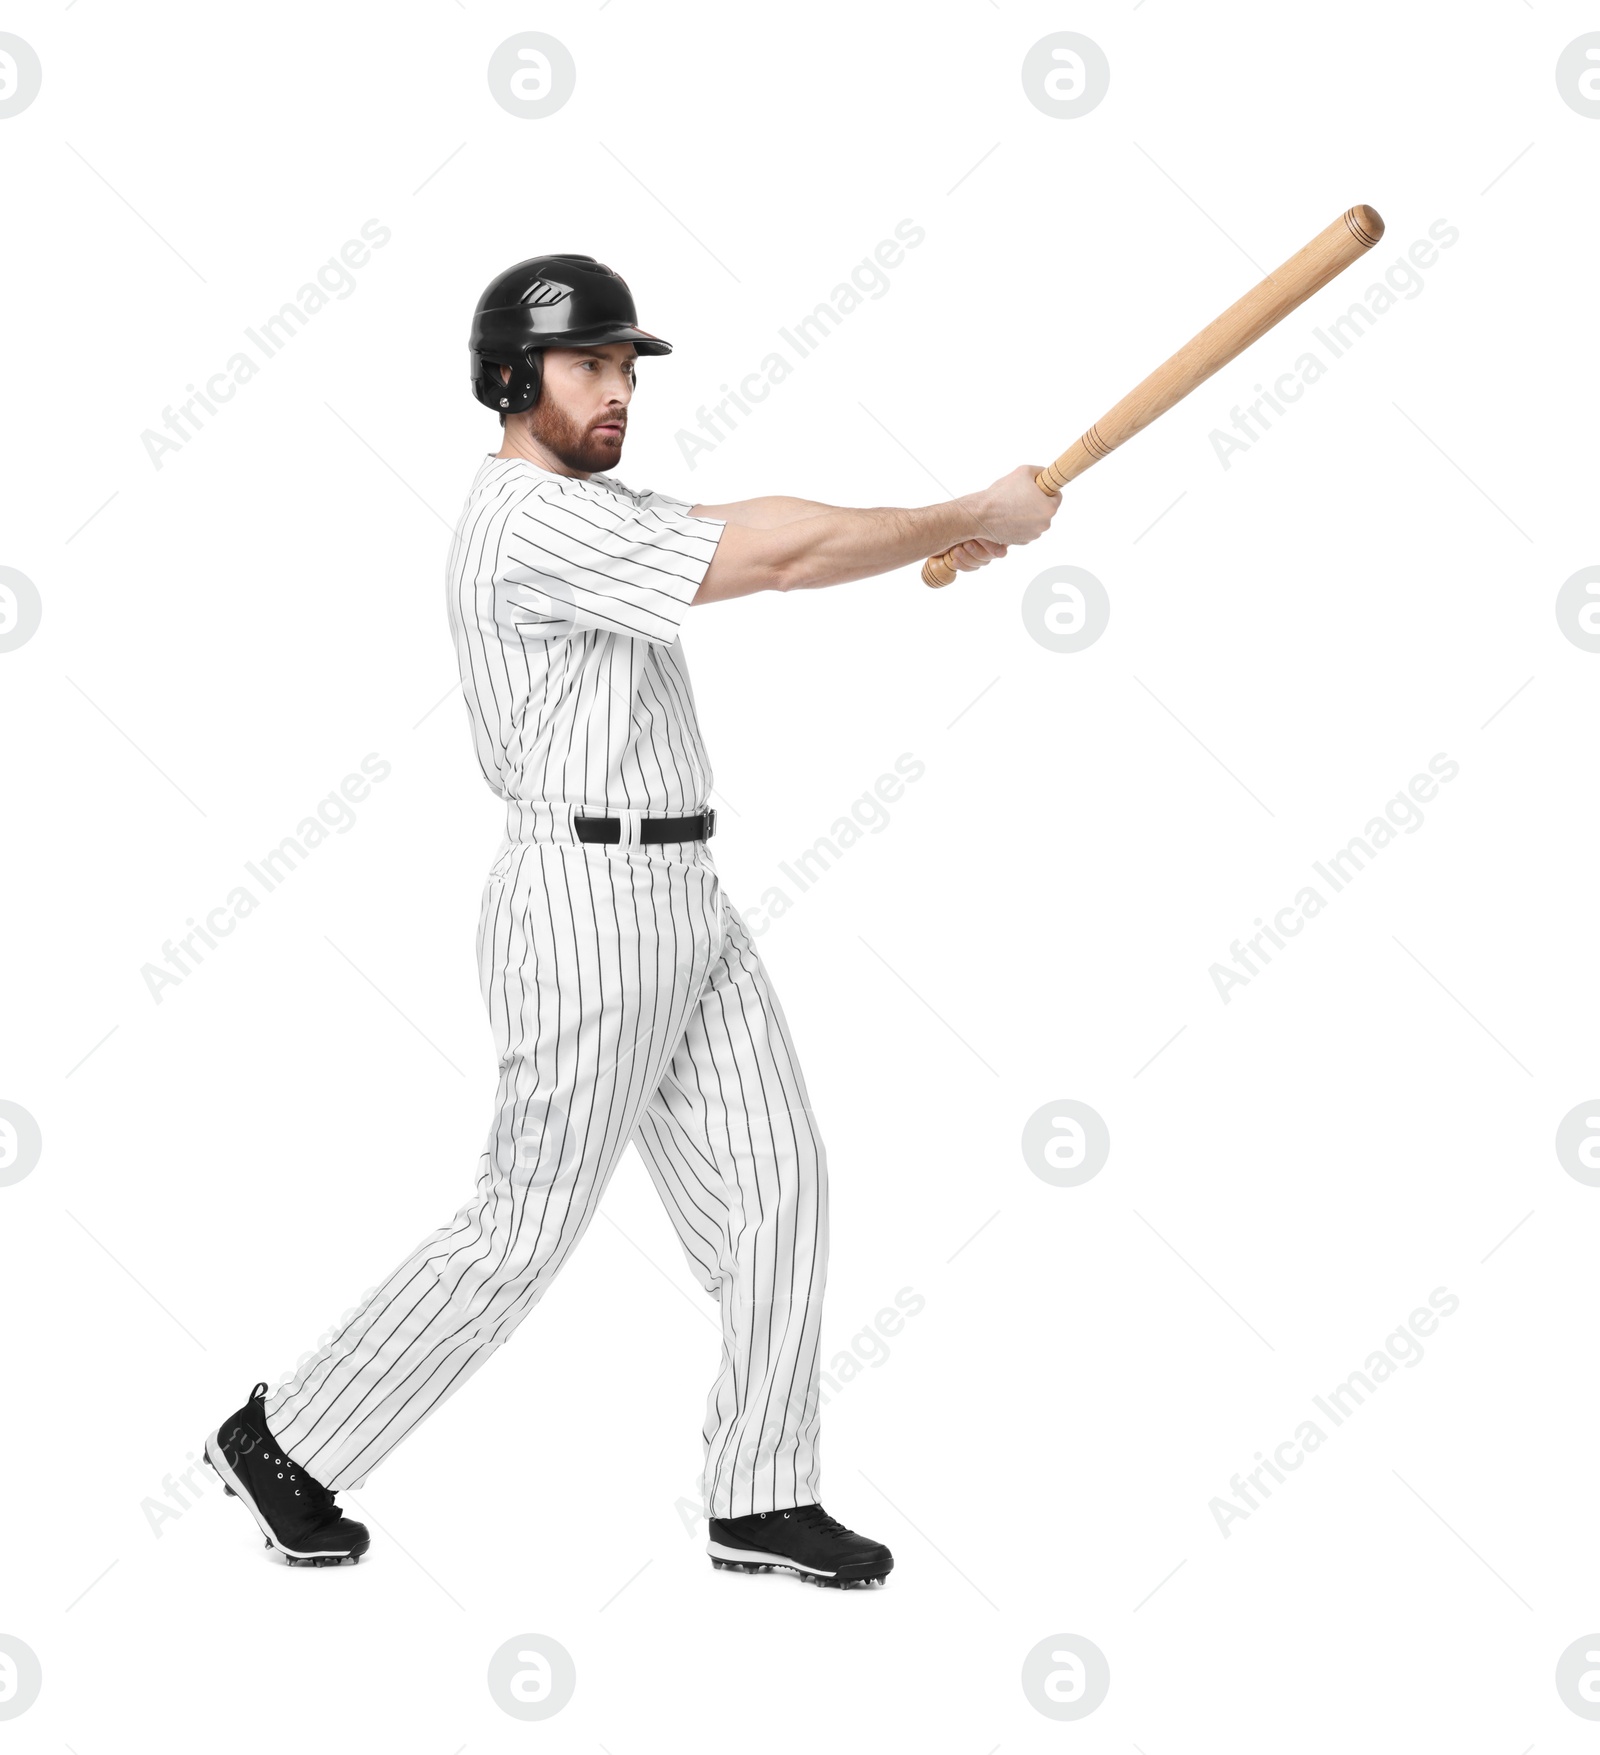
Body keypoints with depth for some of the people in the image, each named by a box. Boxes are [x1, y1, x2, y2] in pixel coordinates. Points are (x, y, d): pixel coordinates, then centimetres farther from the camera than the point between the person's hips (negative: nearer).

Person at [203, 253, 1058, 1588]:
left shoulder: (583, 508, 15)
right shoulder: (534, 522, -17)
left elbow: (752, 527, 9)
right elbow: (780, 560, -20)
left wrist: (935, 528, -5)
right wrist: (972, 520, -10)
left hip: (682, 898, 10)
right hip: (592, 903, -10)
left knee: (777, 1182, 8)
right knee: (529, 1226, 0)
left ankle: (763, 1501, 18)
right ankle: (288, 1441, 17)